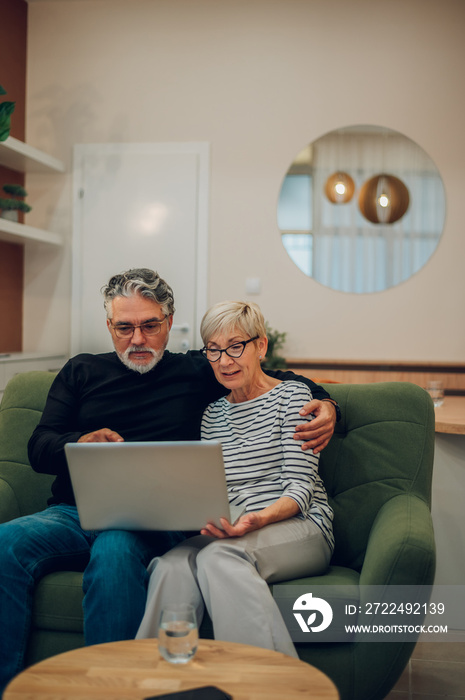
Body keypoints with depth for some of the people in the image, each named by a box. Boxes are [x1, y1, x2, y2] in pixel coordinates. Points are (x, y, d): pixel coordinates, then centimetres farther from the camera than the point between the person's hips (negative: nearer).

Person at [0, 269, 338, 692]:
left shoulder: (197, 372, 16)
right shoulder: (81, 372, 21)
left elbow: (282, 380, 22)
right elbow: (39, 448, 15)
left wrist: (324, 403, 1)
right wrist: (79, 444, -8)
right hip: (73, 513, 3)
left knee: (115, 550, -38)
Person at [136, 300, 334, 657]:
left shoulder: (291, 395, 4)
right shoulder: (213, 413, 20)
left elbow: (300, 487, -6)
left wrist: (259, 519, -26)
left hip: (299, 527, -3)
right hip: (236, 533, 4)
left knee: (219, 555, -36)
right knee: (172, 565, -30)